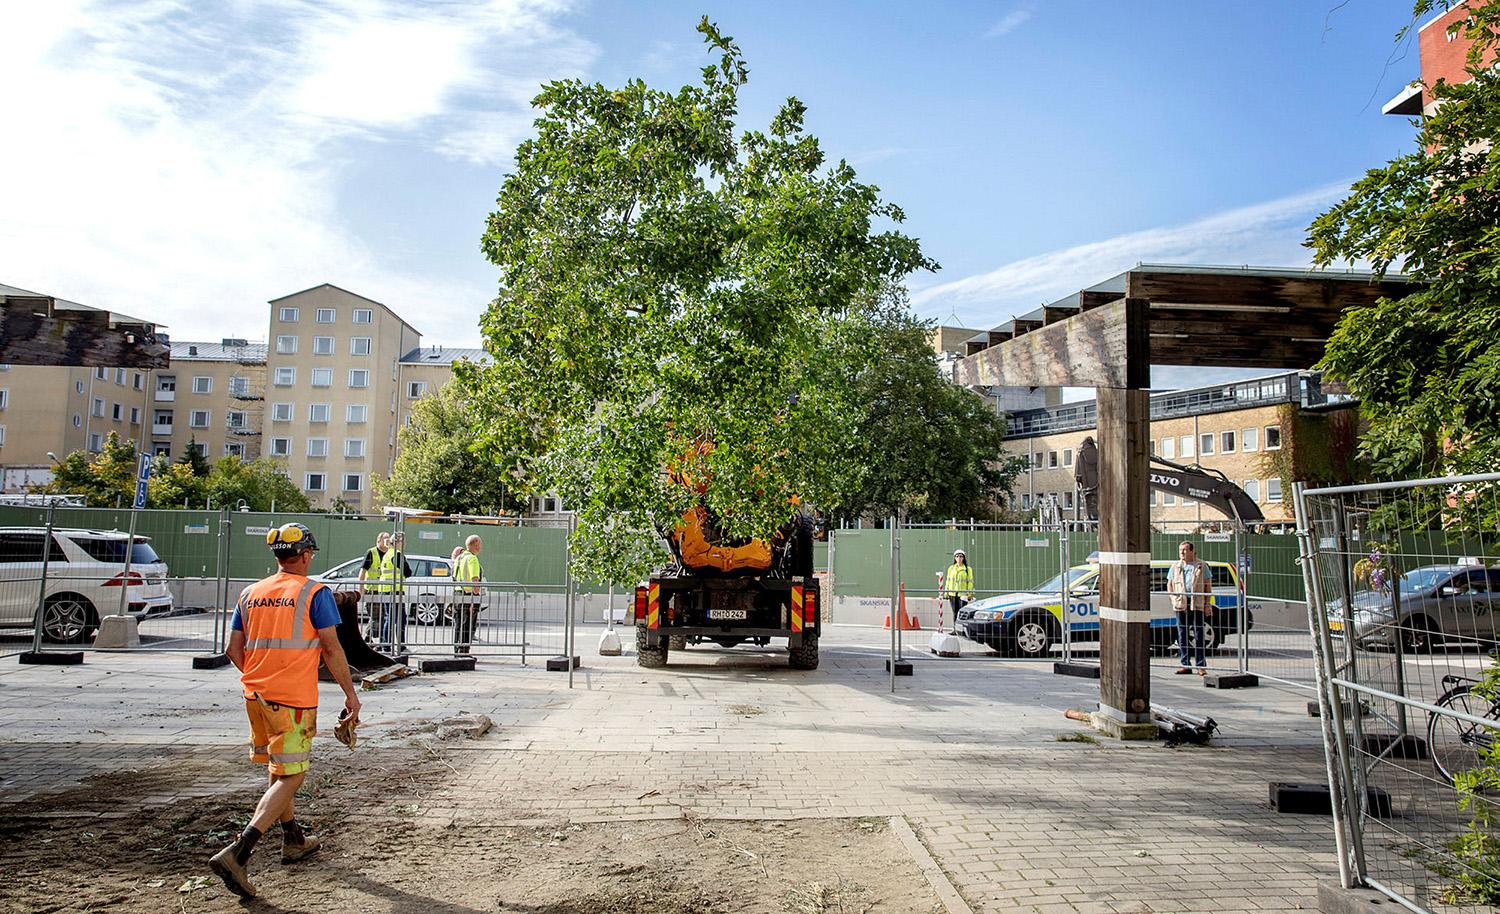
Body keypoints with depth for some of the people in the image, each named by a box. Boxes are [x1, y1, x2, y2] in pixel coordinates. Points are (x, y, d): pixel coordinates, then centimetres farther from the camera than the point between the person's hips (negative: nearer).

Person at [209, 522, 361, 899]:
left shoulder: (251, 593, 9)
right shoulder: (315, 593, -8)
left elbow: (234, 650, 10)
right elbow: (331, 649, -10)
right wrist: (350, 693, -2)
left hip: (256, 695, 7)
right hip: (294, 699, -7)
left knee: (279, 770, 22)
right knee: (290, 777, -3)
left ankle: (294, 840, 37)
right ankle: (237, 854, -15)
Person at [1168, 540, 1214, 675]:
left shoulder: (1201, 566, 6)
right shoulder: (1175, 567, 15)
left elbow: (1208, 585, 5)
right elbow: (1169, 584, 19)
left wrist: (1208, 603, -4)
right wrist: (1173, 598, 1)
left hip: (1197, 604, -3)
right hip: (1180, 604, 3)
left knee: (1199, 635, -3)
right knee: (1182, 635, 5)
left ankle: (1201, 666, 2)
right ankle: (1185, 664, 12)